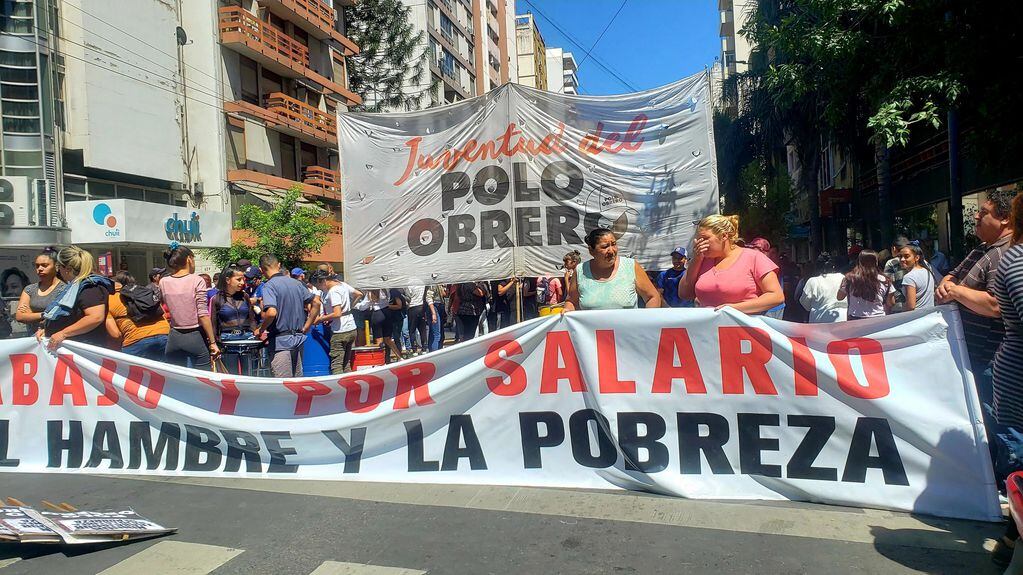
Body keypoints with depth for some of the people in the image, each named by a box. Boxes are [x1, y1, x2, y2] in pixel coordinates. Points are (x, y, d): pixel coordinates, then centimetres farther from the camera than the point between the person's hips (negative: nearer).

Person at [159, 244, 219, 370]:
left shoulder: (163, 282, 4)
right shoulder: (197, 281, -8)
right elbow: (203, 315, -12)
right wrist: (213, 342, -8)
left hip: (174, 338, 4)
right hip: (195, 336, -4)